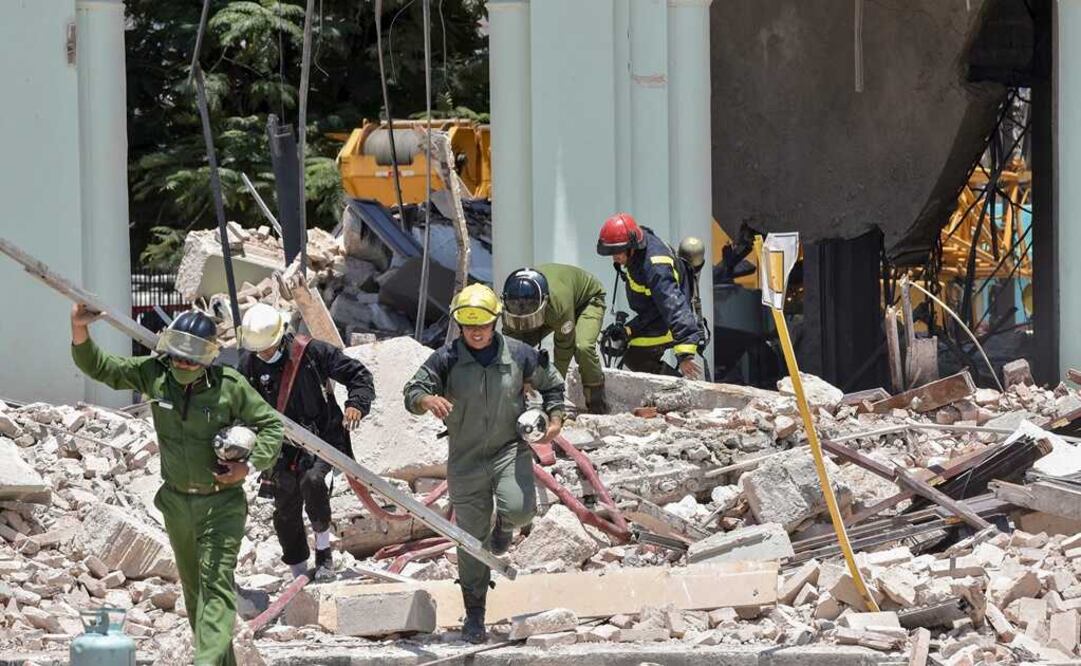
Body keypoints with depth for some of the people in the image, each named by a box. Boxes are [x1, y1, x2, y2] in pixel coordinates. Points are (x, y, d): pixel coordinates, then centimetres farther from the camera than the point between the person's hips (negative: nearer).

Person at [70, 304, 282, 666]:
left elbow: (272, 426, -5)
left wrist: (250, 465, -19)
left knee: (216, 584, -15)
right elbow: (100, 367, -4)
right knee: (192, 585, 14)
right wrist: (79, 330, -21)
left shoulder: (230, 386, -16)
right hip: (177, 501, 5)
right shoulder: (154, 373, -7)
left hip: (221, 503, -5)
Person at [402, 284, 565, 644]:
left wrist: (555, 418, -2)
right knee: (472, 540, 3)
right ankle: (474, 615, 18)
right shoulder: (446, 359, -7)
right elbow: (412, 392, -11)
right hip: (465, 460, 0)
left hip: (510, 449, 0)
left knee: (519, 508, -27)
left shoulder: (518, 355, -2)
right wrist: (428, 400, -34)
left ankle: (503, 526, 13)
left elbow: (551, 383, 14)